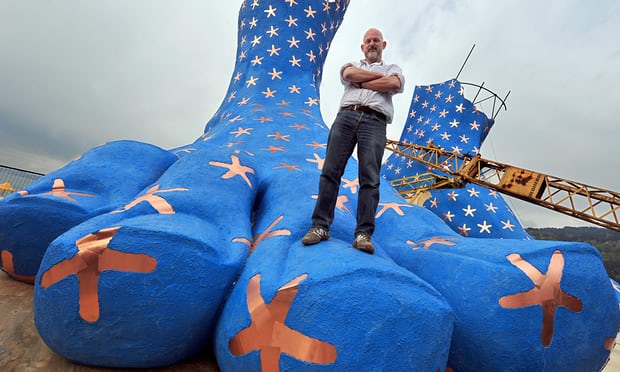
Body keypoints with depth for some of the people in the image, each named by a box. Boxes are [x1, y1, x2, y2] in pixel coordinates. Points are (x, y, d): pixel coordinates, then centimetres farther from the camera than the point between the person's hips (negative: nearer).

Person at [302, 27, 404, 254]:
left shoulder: (393, 68, 27)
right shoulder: (352, 64, 31)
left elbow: (394, 84, 2)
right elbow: (348, 74, 4)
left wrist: (360, 83, 6)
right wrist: (379, 75, 7)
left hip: (375, 122, -1)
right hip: (346, 116, 2)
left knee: (370, 178, -12)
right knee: (330, 171, -10)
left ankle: (363, 234, -13)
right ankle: (320, 226, -8)